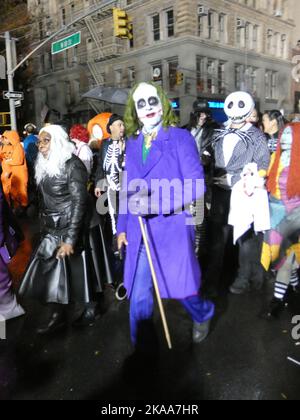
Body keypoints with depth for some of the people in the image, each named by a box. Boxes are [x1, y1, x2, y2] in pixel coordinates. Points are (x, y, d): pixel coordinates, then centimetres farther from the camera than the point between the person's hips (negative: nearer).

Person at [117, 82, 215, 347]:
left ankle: (203, 315, 46)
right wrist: (122, 226, 12)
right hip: (139, 233, 4)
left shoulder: (180, 138, -4)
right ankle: (140, 345, 30)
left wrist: (157, 203, -21)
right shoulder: (131, 143, 10)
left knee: (180, 287, 12)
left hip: (172, 228, -4)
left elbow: (196, 185, -11)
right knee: (139, 295, 9)